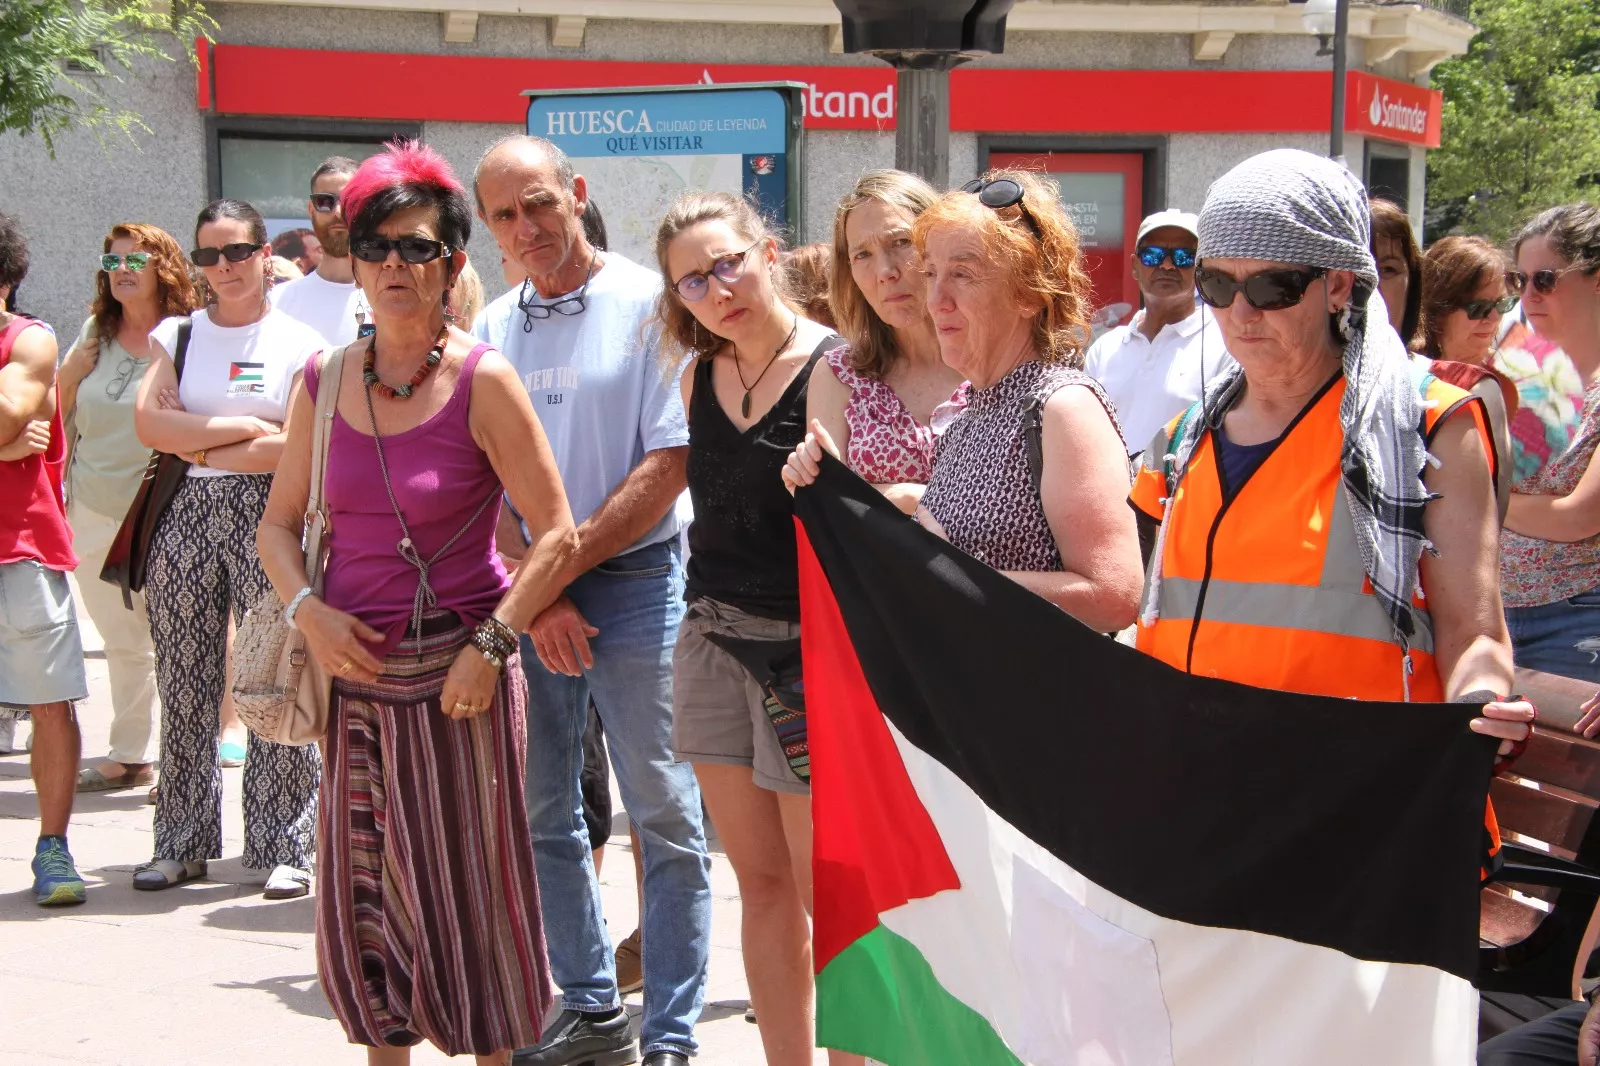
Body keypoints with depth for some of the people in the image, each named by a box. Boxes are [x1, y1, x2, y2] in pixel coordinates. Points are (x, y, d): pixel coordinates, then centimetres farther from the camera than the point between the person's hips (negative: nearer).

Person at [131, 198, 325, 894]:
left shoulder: (299, 344, 4)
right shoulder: (177, 335, 12)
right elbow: (148, 421, -4)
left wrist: (197, 444, -5)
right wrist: (244, 429, -8)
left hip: (267, 519, -2)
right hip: (185, 518, 3)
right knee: (184, 685, 3)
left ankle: (283, 848, 2)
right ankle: (182, 845, 12)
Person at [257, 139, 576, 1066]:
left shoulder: (482, 382, -8)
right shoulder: (324, 383, 4)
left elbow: (558, 536, -9)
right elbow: (280, 523, 12)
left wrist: (491, 643, -16)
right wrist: (308, 610, -6)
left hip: (456, 669, -4)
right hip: (352, 671, 4)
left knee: (465, 888, 3)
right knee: (360, 894, 11)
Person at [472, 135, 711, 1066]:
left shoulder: (647, 303, -5)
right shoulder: (492, 327, 9)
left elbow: (669, 464, -10)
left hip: (636, 580, -5)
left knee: (666, 818, -1)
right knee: (544, 813, 11)